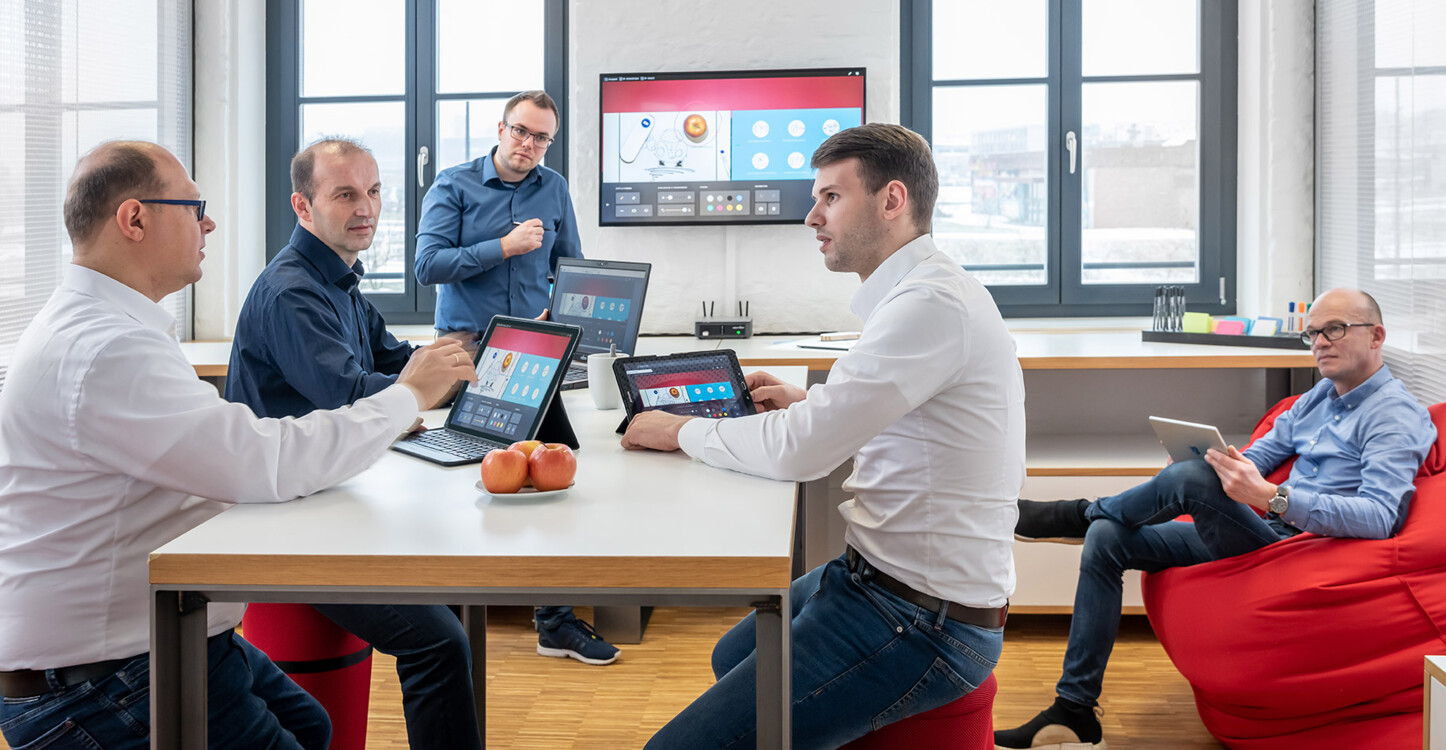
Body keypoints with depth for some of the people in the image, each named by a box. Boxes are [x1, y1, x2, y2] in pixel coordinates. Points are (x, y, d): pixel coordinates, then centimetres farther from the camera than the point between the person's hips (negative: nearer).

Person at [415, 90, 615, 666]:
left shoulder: (554, 190, 13)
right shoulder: (454, 185, 2)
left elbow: (571, 267, 18)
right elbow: (429, 264, -9)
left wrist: (560, 312, -2)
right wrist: (504, 248, -12)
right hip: (466, 347, -3)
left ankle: (555, 617, 1)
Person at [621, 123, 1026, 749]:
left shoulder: (932, 304, -22)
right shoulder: (915, 292, 12)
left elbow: (799, 452, -26)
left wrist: (680, 429, -10)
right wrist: (809, 403, 13)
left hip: (922, 624, -11)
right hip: (883, 575, 11)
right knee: (732, 658, 29)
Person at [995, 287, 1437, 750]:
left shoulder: (1396, 414, -8)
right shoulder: (1319, 397, 19)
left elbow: (1381, 517, -24)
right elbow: (1261, 454, 22)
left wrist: (1271, 496, -35)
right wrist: (1227, 467, -3)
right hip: (1269, 535, 9)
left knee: (1192, 478, -32)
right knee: (1106, 538, -5)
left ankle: (1079, 514, 0)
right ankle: (1073, 712, -4)